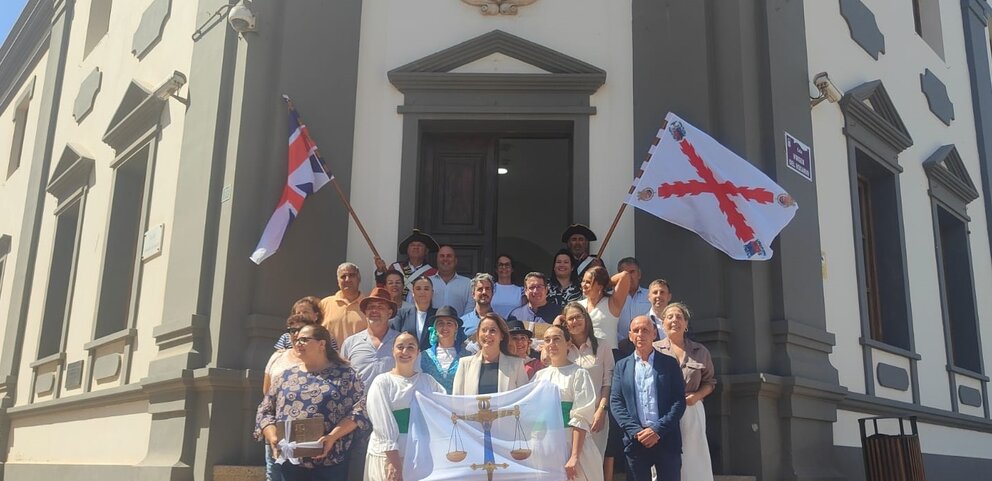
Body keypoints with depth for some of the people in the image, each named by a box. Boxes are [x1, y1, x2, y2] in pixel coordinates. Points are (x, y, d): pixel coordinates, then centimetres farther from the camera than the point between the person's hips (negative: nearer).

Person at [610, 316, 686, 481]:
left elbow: (679, 401, -1)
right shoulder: (622, 366, 10)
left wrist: (658, 430, -11)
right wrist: (636, 431, -9)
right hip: (635, 441, 1)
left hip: (666, 439, -1)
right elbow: (616, 402, 4)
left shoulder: (669, 364, 6)